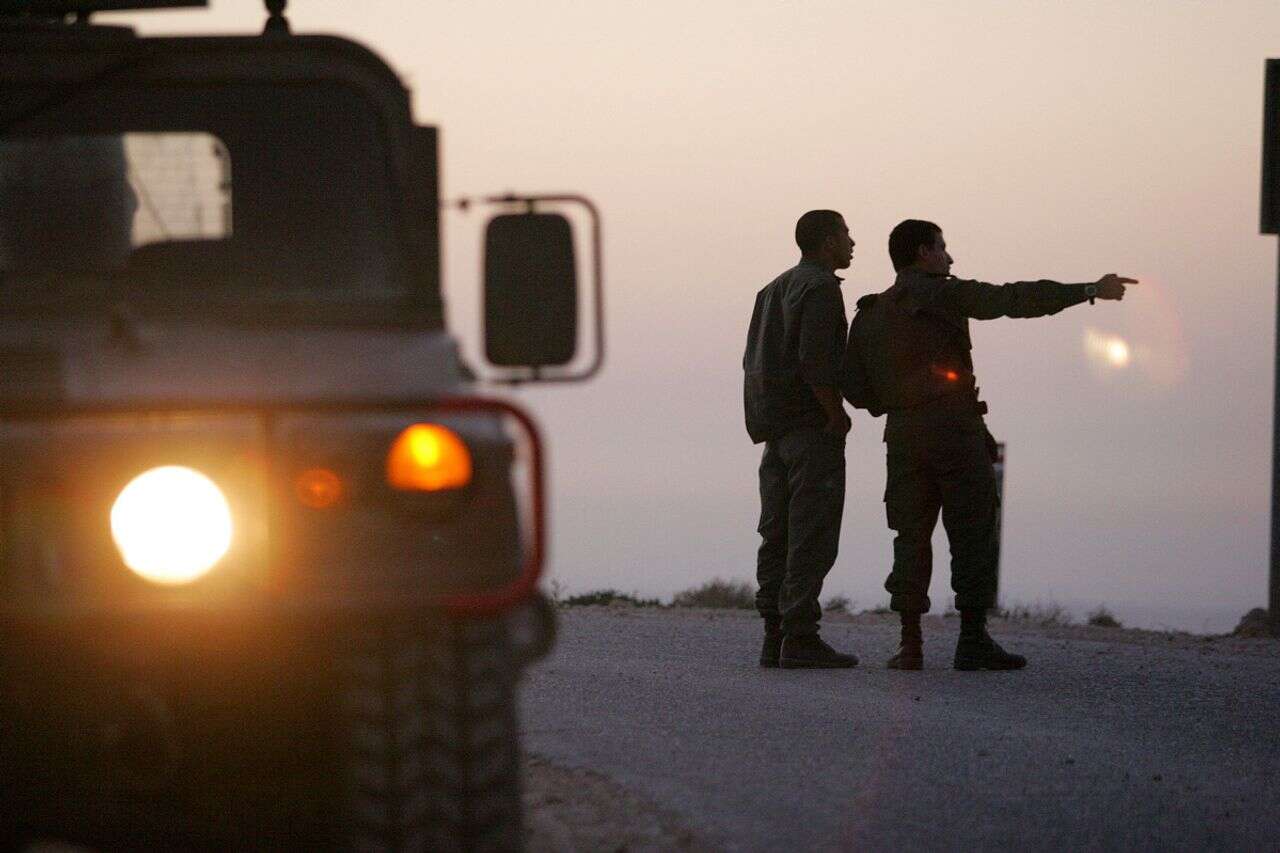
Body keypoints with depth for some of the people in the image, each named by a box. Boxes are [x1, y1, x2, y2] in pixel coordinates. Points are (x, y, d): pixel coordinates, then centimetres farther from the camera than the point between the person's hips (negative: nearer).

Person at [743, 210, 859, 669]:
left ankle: (775, 638, 5)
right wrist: (837, 416, -13)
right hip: (812, 425, -9)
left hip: (776, 431, 9)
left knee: (778, 535, 6)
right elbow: (813, 360, -22)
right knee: (812, 534, -9)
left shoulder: (774, 289, 18)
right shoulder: (820, 287, -11)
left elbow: (754, 360, 17)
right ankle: (801, 638, -13)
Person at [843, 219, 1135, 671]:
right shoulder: (945, 295, -2)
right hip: (954, 427, -5)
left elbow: (854, 387, 8)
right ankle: (973, 640, -4)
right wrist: (1089, 291, -9)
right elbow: (1017, 300, -10)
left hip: (902, 434, 5)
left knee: (911, 535, 7)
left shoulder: (869, 314, 14)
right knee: (972, 534, -1)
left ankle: (910, 643, 0)